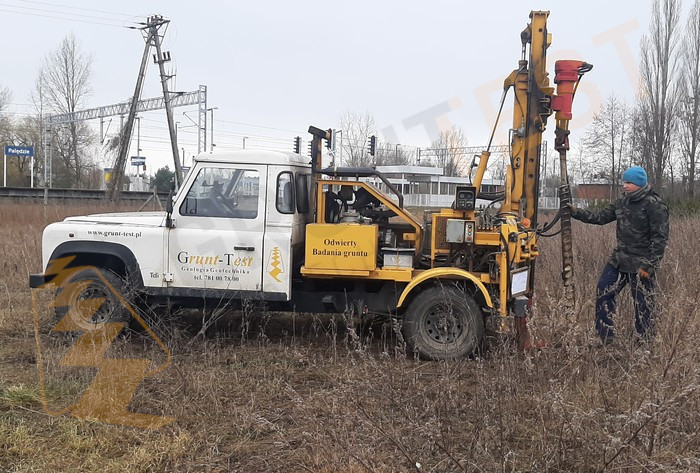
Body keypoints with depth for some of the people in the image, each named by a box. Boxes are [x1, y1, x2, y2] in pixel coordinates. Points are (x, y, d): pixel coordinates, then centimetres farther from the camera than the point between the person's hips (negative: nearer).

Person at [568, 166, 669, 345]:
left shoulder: (654, 205, -13)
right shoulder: (623, 202, 10)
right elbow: (601, 217, 10)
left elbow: (660, 237, -15)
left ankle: (644, 342, 16)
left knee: (643, 303, 2)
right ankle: (605, 338, 17)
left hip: (641, 264, -8)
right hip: (619, 259, 8)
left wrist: (650, 265, -18)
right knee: (603, 293, 7)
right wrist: (576, 212, -2)